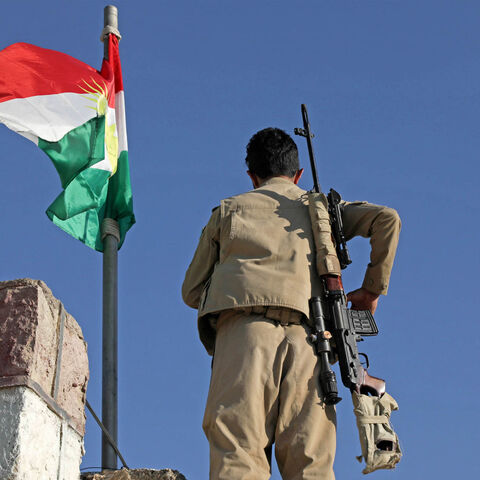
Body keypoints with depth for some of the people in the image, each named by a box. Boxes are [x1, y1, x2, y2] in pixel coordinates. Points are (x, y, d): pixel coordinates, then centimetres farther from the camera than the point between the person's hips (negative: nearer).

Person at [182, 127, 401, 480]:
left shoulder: (228, 210, 27)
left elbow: (192, 292, 25)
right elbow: (386, 219, 11)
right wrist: (372, 289, 18)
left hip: (244, 331, -1)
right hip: (306, 334, 1)